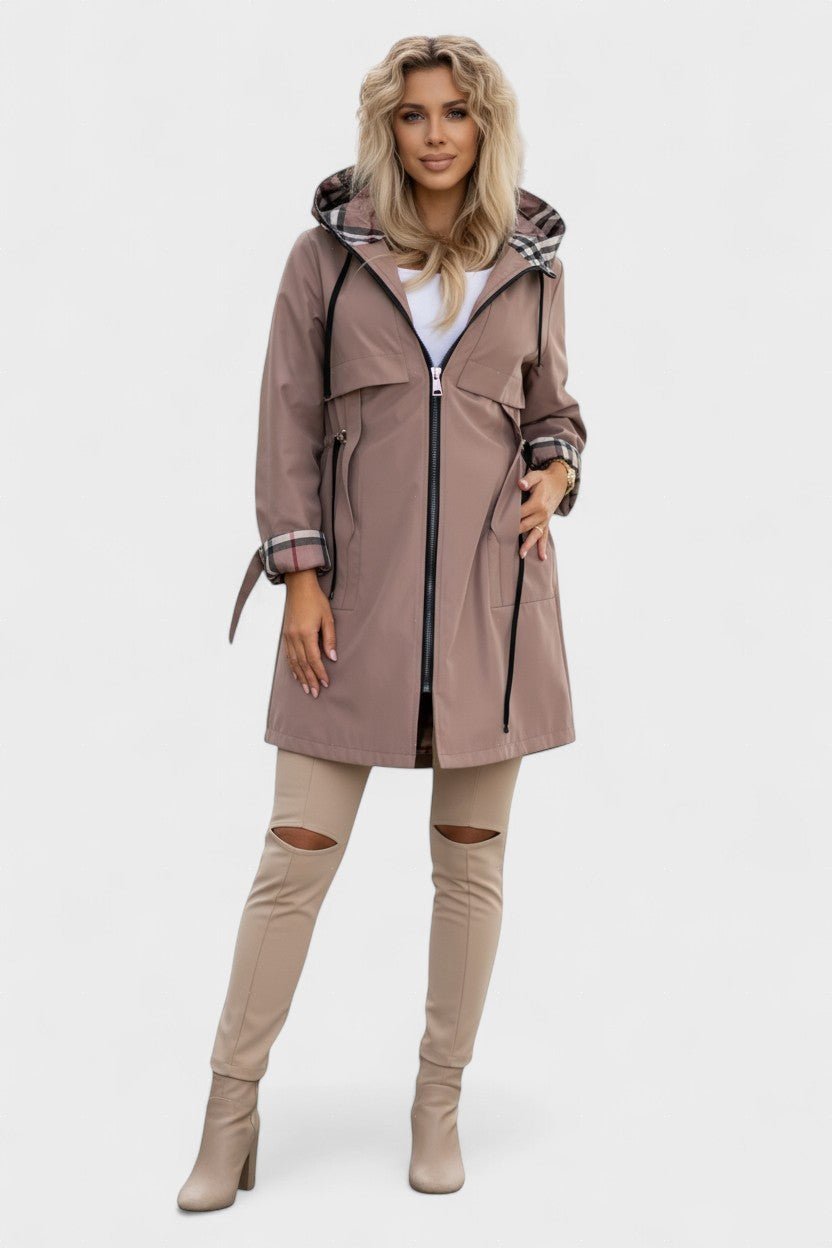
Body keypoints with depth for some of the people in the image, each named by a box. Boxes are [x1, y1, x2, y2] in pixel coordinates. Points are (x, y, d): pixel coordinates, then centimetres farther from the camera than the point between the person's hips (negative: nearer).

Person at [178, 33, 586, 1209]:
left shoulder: (530, 260, 9)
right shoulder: (327, 251, 3)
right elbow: (290, 419, 2)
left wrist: (557, 472, -2)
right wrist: (301, 575, -5)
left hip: (494, 584, 2)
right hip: (359, 587, -1)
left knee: (472, 855, 7)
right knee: (296, 855, 0)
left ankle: (440, 1105, 24)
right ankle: (231, 1115, 15)